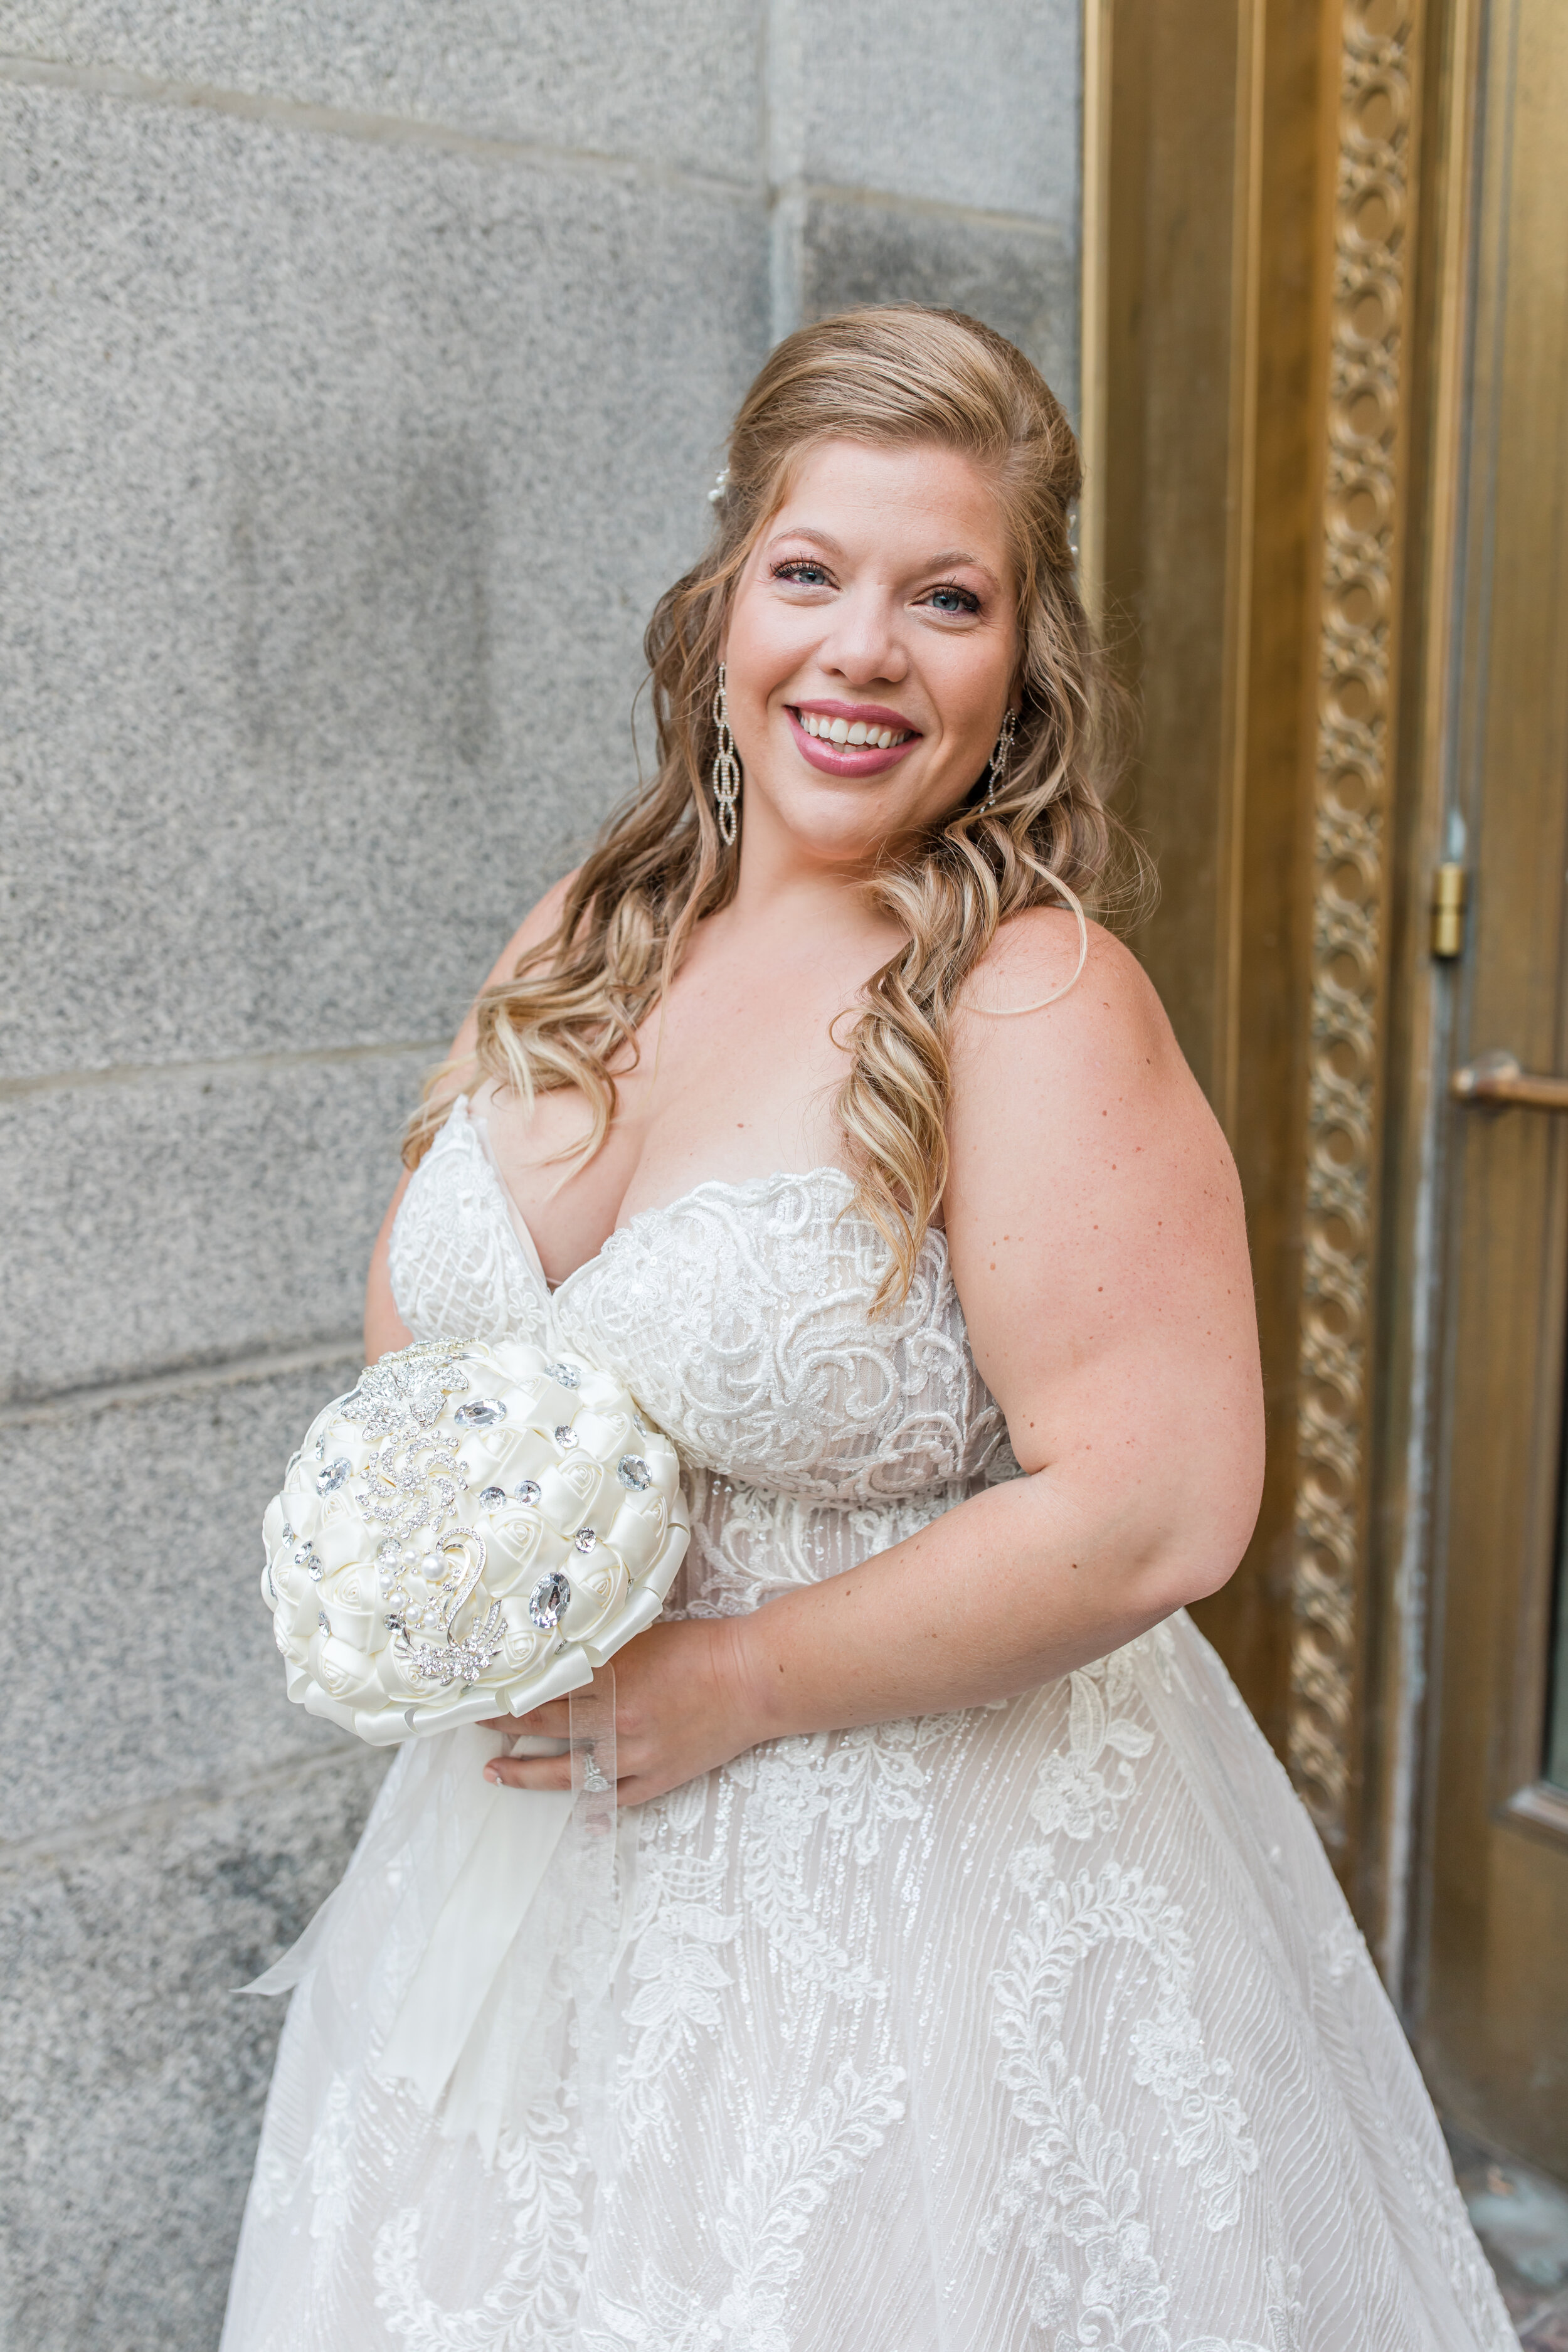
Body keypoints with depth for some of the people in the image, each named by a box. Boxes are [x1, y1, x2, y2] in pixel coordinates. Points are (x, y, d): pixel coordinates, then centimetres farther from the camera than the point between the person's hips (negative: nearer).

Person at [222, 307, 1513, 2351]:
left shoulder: (1038, 999, -20)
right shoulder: (593, 935, 0)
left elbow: (1161, 1513, -25)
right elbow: (419, 1288, 13)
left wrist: (726, 1685, -19)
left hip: (917, 1884, -6)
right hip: (533, 1827, 6)